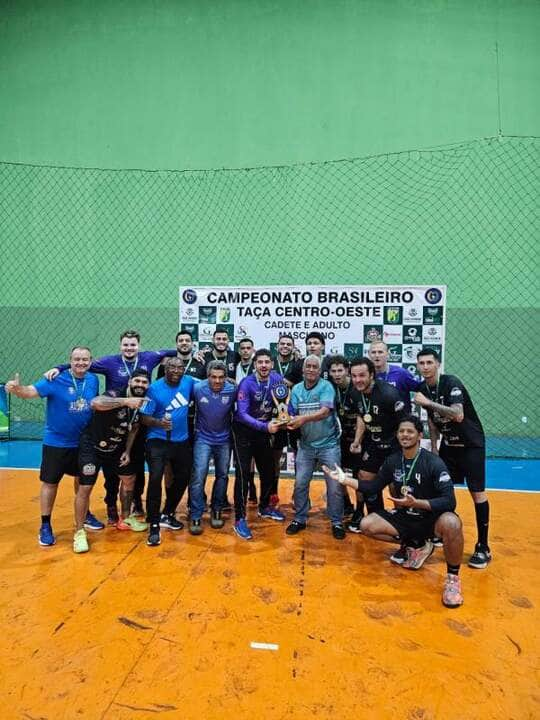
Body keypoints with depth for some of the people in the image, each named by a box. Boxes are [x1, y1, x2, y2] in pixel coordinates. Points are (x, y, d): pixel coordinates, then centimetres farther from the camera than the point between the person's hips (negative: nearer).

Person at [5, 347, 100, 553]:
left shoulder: (93, 380, -4)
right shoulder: (56, 380, -18)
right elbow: (30, 392, -30)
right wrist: (17, 388, -52)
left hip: (82, 443, 4)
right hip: (56, 442, -3)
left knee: (83, 482, 17)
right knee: (50, 483, 8)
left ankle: (84, 515, 38)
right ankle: (45, 526, 25)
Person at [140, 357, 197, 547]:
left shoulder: (189, 382, -3)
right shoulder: (154, 389, -13)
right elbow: (145, 417, -14)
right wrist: (158, 422, -32)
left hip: (182, 441, 5)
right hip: (158, 441, -5)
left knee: (183, 478, 14)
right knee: (155, 479, -16)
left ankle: (167, 515, 35)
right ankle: (154, 526, -2)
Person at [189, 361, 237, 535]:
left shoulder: (232, 390, -16)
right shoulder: (197, 388, -17)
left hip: (224, 439, 2)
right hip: (203, 438, -2)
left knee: (222, 475, 12)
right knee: (199, 476, -9)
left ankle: (216, 511, 29)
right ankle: (196, 517, 1)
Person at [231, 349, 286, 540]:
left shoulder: (277, 379, -8)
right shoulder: (247, 384, -21)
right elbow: (242, 414, -25)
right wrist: (265, 426, -34)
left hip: (264, 431, 5)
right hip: (244, 432, -5)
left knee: (268, 471, 15)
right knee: (243, 474, -7)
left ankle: (264, 507, 37)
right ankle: (240, 519, 2)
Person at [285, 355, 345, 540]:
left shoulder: (326, 386, -11)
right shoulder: (296, 389, 2)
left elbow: (325, 412, -25)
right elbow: (293, 414, 0)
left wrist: (304, 418, -40)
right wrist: (289, 421, -23)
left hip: (328, 444, -3)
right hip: (306, 445, 3)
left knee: (335, 485, 1)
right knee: (300, 483, 6)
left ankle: (337, 522, 20)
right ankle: (300, 519, 25)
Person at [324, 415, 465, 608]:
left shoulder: (433, 462, -18)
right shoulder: (392, 461, -2)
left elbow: (449, 501, -25)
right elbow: (374, 486, 8)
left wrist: (415, 503, -36)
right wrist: (344, 479, -2)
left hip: (431, 518, -5)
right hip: (404, 518, 6)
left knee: (451, 523, -39)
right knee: (366, 525, -11)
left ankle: (452, 577, -11)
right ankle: (416, 546, 9)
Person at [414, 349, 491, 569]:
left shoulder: (451, 383, -22)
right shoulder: (423, 388, -1)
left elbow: (458, 415, -35)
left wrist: (428, 402, -35)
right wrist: (433, 447, 9)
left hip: (471, 443, -6)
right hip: (448, 443, 7)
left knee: (477, 492, -5)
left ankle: (483, 548, 6)